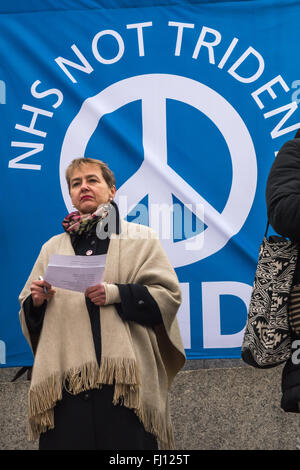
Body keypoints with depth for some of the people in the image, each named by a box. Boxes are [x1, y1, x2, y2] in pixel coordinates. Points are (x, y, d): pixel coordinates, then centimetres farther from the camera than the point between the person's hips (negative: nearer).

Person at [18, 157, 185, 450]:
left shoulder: (140, 239, 10)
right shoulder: (53, 248, 19)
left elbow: (169, 295, 0)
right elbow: (27, 313, 20)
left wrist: (117, 294, -13)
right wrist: (37, 301, -3)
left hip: (124, 375, -2)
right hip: (65, 378, 3)